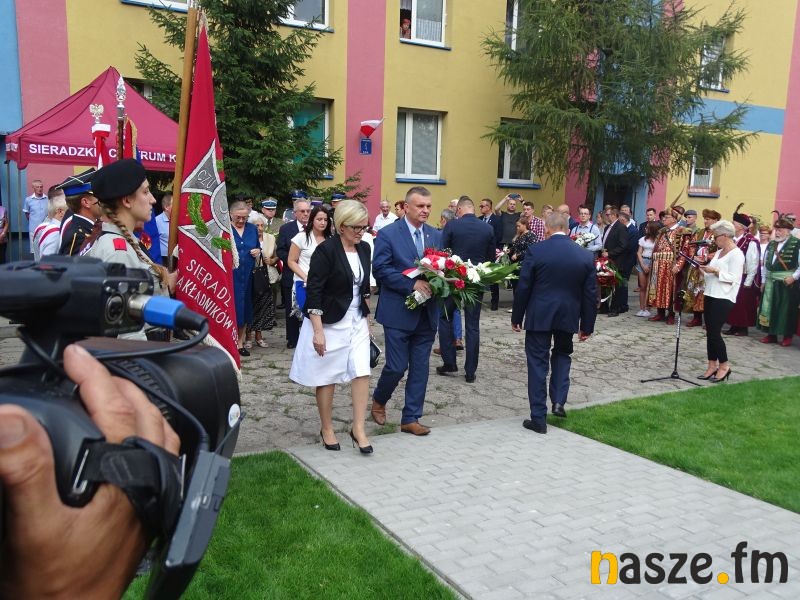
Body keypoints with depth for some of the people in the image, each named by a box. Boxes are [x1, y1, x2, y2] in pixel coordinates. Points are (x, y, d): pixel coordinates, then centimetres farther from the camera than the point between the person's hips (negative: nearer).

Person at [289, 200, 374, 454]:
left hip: (357, 321, 6)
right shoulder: (326, 249, -16)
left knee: (362, 373, -1)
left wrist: (367, 318, 15)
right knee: (327, 377, 6)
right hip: (330, 322, -5)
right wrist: (318, 331, -20)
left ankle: (358, 428, 11)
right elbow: (313, 292, -17)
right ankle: (327, 429, 23)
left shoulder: (364, 248, 4)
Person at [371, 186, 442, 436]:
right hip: (399, 312, -5)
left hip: (427, 313, 5)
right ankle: (379, 401, 29)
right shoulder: (388, 234, -7)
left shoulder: (436, 235, 10)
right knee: (397, 367, 0)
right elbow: (380, 269, -14)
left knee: (420, 367, 8)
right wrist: (413, 284, -21)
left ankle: (411, 418, 19)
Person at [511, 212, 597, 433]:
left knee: (538, 363, 5)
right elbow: (590, 295, 3)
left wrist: (516, 317, 4)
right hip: (568, 316, 3)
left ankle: (539, 417, 8)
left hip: (539, 315, -3)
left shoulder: (535, 251, -9)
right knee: (562, 355, 26)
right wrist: (587, 325, 12)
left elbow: (523, 288, -7)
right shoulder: (586, 256, 0)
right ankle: (558, 401, 14)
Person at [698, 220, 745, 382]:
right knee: (710, 333, 9)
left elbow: (732, 279, -17)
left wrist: (714, 271, -20)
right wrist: (704, 270, 3)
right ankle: (712, 366, 15)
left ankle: (724, 366, 8)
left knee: (714, 333, -7)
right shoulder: (719, 252, 15)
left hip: (723, 299, -8)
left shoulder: (736, 254, -10)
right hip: (711, 296, 8)